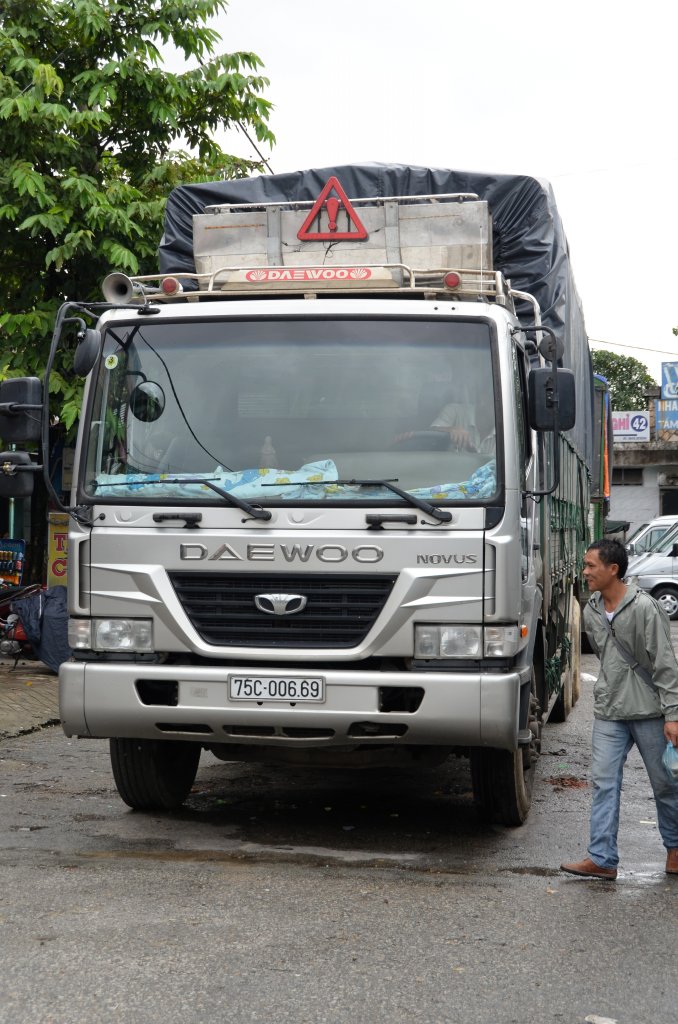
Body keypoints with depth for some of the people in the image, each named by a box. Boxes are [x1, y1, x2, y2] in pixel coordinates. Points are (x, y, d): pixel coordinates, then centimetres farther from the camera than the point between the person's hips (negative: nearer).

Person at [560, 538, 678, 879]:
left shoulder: (644, 608, -15)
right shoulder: (591, 612, 4)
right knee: (604, 783, -2)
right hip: (608, 713, 5)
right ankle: (602, 859, -2)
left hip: (648, 710, -5)